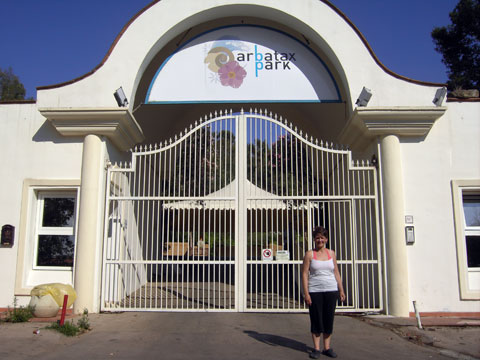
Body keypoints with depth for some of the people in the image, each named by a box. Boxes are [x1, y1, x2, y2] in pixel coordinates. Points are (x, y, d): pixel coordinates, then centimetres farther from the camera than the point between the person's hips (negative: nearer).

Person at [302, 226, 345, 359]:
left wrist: (341, 289, 8)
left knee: (329, 319, 7)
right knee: (316, 319, 2)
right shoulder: (309, 254, -1)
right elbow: (304, 274, -4)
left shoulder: (331, 253, 9)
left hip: (331, 291, 3)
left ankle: (327, 348, 20)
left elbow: (336, 272, 13)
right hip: (315, 291, -3)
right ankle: (316, 348, 14)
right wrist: (306, 293, -11)